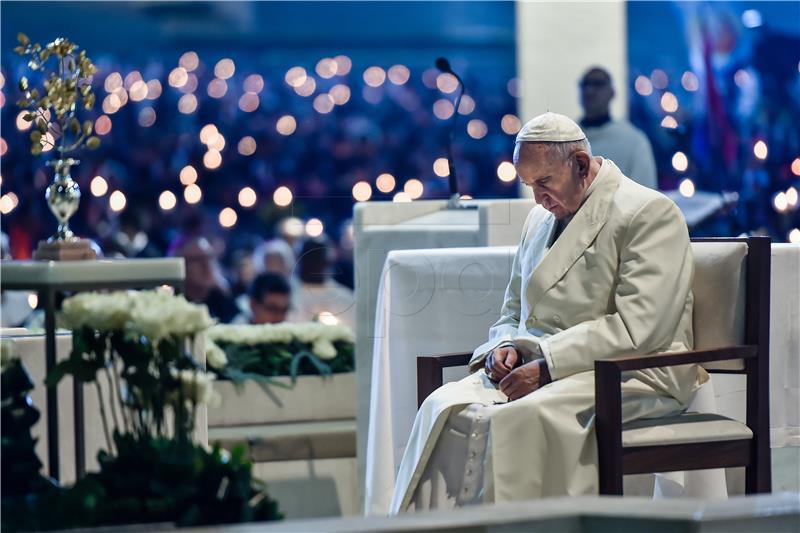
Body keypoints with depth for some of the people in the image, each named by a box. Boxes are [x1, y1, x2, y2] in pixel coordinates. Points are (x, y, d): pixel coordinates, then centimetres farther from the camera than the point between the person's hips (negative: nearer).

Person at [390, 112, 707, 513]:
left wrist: (546, 365, -19)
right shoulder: (540, 220, 19)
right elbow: (513, 313, 28)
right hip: (537, 368, 7)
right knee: (444, 411, -21)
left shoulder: (650, 214, -6)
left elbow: (638, 328, -16)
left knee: (520, 420, -35)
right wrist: (505, 347, 2)